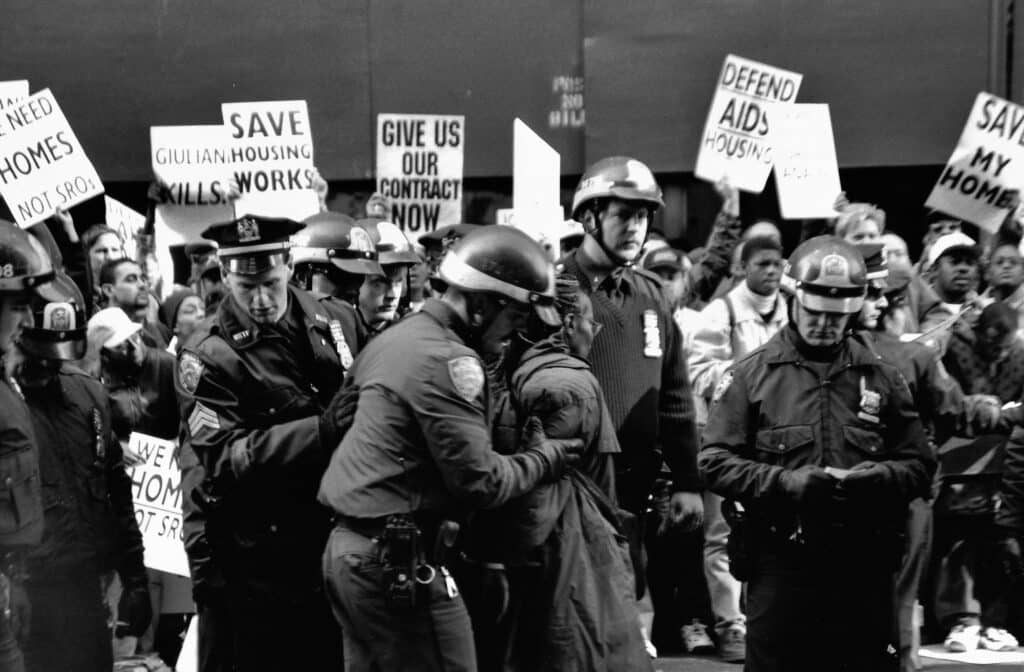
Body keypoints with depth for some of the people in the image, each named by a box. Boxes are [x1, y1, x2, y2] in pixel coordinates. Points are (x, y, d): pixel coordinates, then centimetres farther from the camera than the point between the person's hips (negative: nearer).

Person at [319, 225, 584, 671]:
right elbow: (478, 481, -18)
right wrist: (542, 460, -3)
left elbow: (336, 423, 23)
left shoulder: (393, 337, 13)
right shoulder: (449, 361, -16)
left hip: (345, 550, 10)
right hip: (399, 564, -10)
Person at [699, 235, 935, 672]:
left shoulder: (882, 378, 11)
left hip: (864, 566, 2)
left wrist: (874, 479, -10)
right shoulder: (752, 375, 4)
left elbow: (919, 465, 11)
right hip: (780, 563, -2)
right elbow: (715, 463, -1)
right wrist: (787, 483, -15)